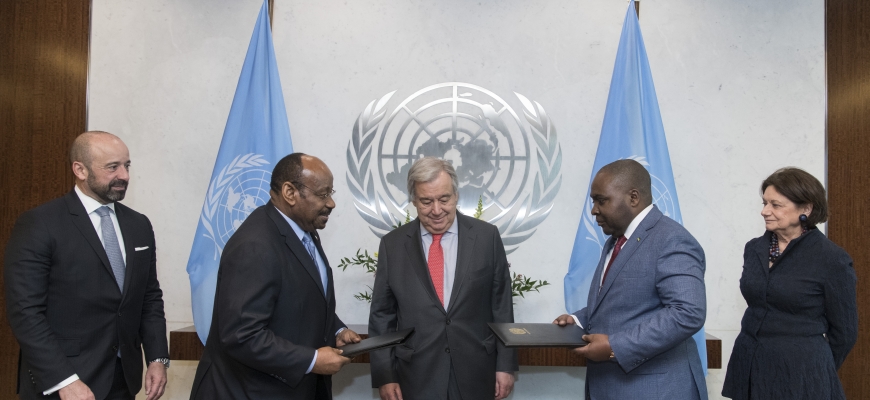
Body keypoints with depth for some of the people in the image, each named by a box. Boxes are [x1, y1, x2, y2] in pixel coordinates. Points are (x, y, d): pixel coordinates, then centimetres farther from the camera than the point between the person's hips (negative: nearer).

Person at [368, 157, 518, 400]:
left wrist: (506, 365, 0)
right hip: (417, 377, 0)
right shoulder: (392, 244, -1)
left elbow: (501, 306, 1)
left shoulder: (487, 237, -3)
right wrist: (384, 375, -1)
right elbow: (381, 315, 2)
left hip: (475, 374, 0)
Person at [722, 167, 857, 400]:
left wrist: (817, 371, 7)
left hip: (799, 372, -5)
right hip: (748, 366, 5)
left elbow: (844, 331, -2)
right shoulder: (754, 249, 3)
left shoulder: (832, 259, -10)